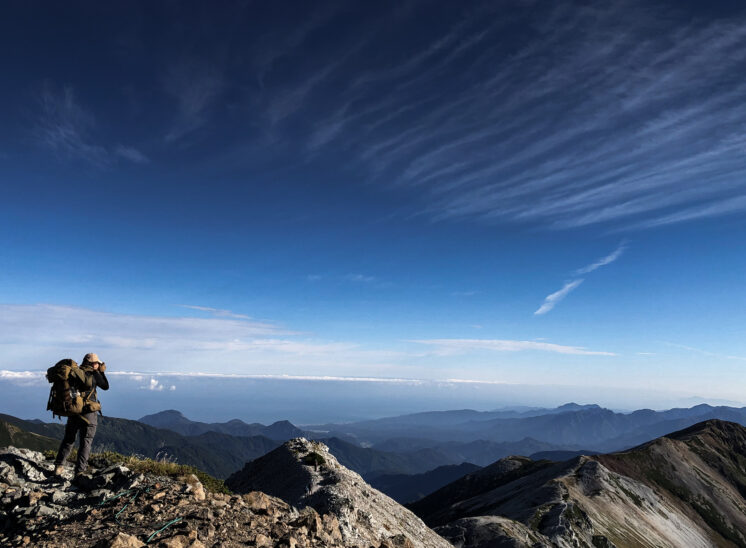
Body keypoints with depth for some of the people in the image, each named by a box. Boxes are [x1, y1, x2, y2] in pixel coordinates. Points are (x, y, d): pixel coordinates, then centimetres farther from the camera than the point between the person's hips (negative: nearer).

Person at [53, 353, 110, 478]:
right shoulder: (93, 374, -9)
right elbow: (106, 387, 5)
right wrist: (102, 372, 11)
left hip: (72, 412, 5)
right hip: (88, 413, -5)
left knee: (68, 439, 21)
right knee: (85, 442, 3)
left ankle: (58, 466, 21)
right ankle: (79, 471, 1)